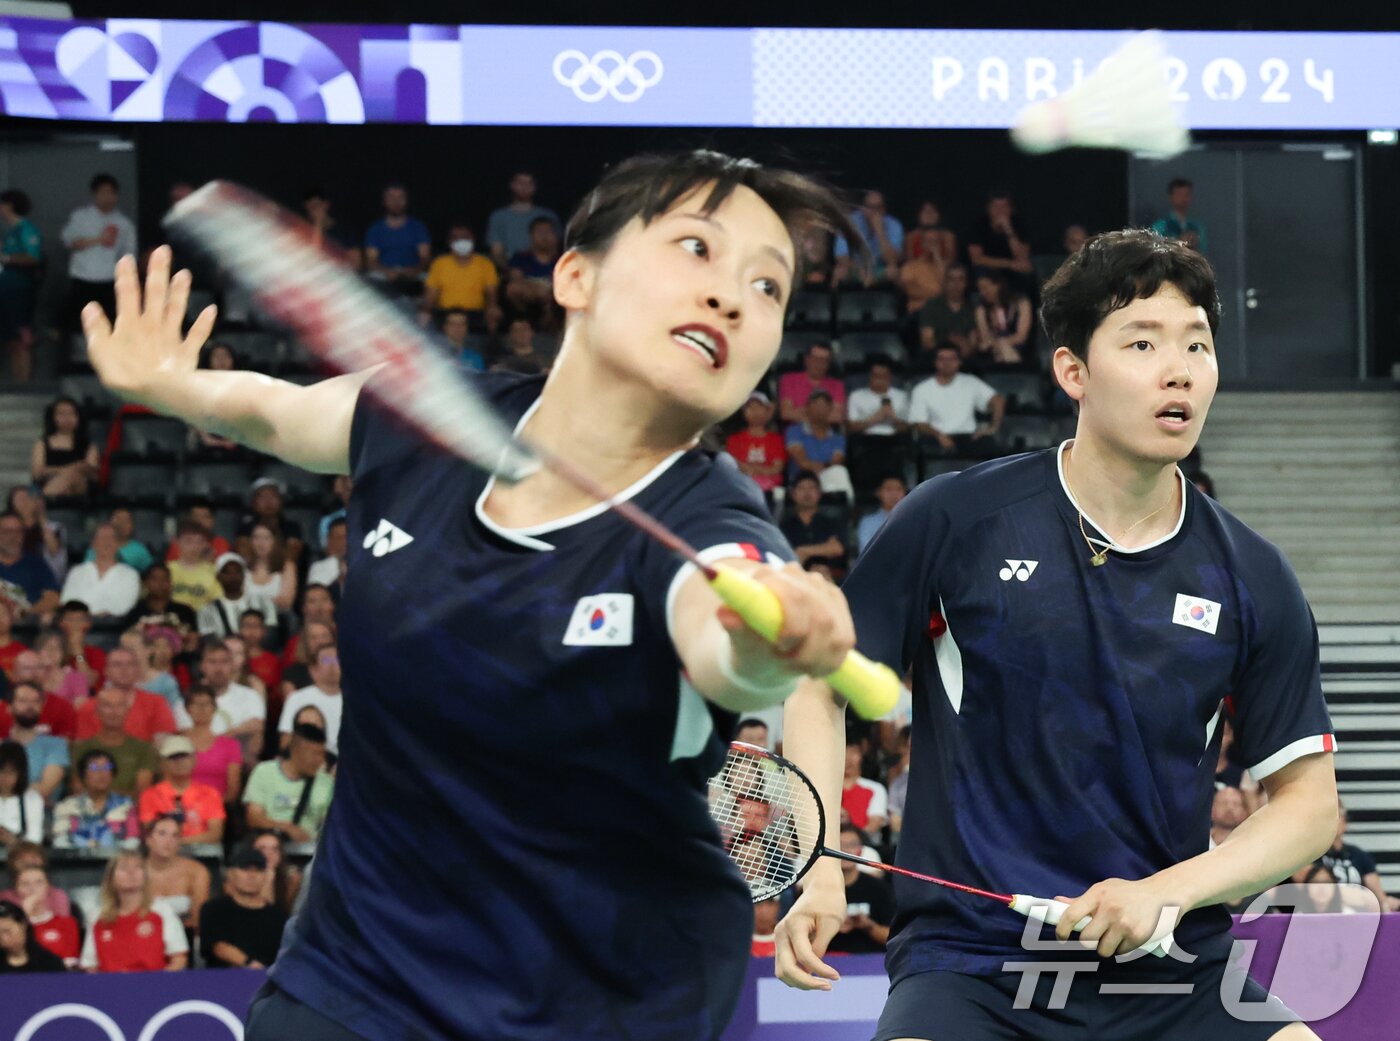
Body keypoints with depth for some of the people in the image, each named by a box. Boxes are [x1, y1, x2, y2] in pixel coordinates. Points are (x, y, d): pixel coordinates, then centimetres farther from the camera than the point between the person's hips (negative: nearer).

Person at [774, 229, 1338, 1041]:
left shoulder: (1251, 580, 4)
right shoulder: (957, 520, -2)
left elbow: (1310, 802, 9)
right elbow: (821, 680, 8)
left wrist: (1167, 892, -7)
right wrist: (820, 872, -4)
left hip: (1168, 974, 3)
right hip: (967, 959, -3)